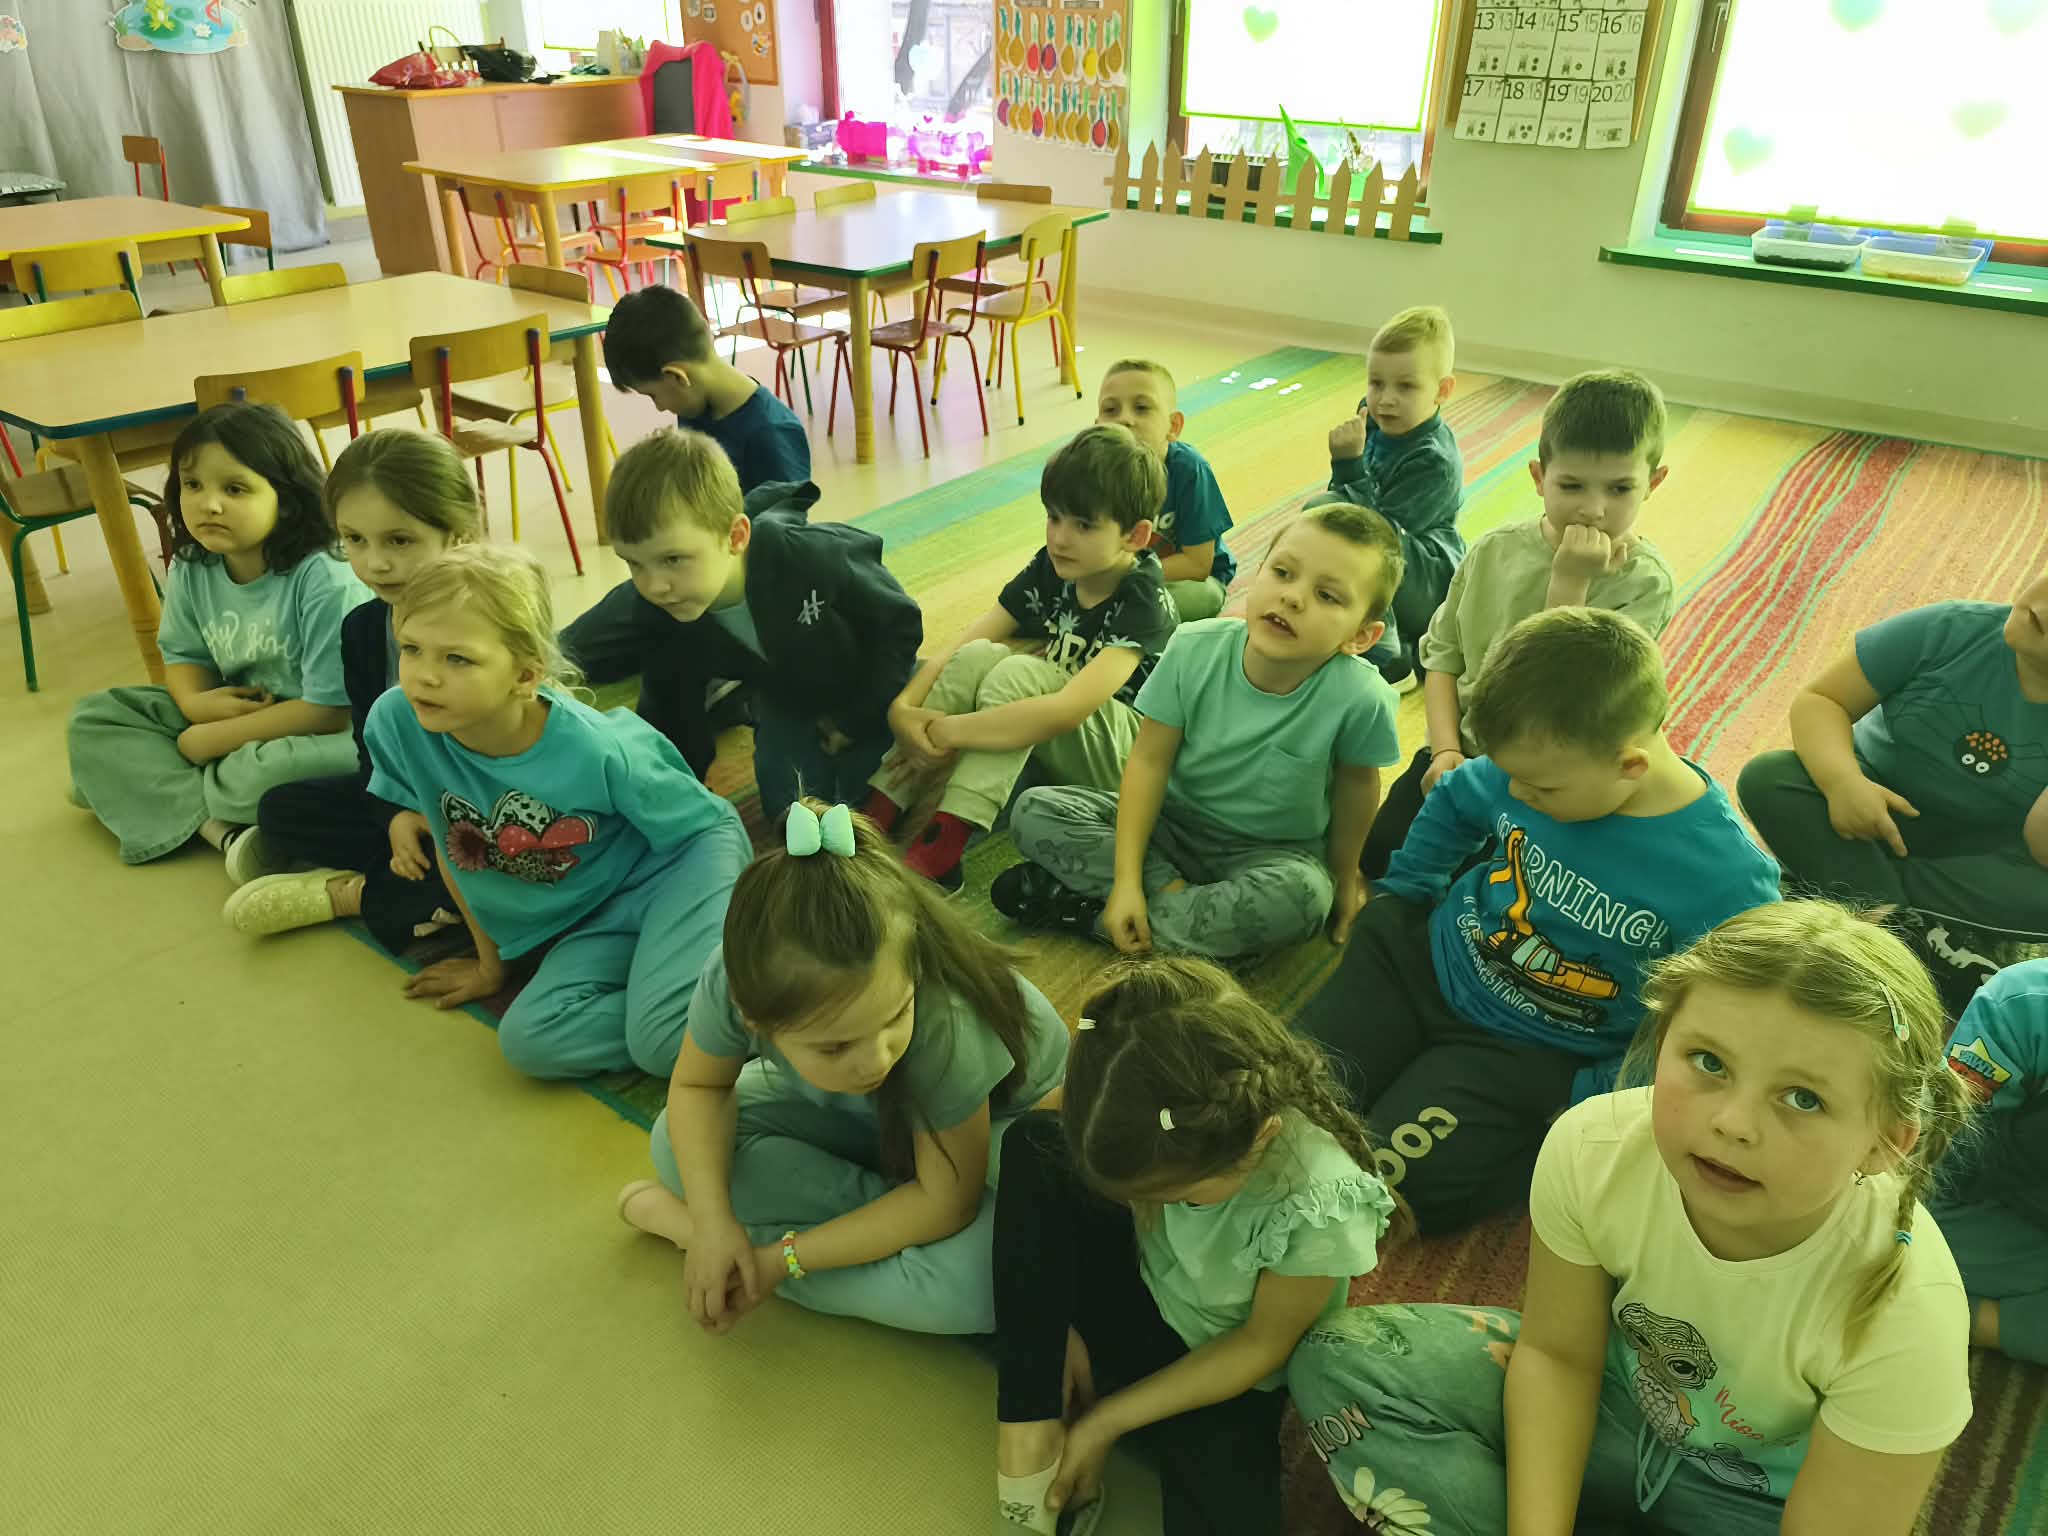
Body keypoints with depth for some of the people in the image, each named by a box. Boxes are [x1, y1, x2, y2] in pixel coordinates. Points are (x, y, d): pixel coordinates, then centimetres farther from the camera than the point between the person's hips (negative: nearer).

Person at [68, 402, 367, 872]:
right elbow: (182, 653, 12)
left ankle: (146, 783, -7)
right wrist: (195, 700, -14)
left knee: (271, 773, -39)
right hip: (232, 713, 8)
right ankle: (218, 824, -18)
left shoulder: (324, 580, -26)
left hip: (312, 735, -8)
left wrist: (212, 740, -17)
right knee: (93, 717, 1)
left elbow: (331, 710, -25)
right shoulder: (189, 571, -5)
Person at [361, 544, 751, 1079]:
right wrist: (491, 960, 14)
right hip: (594, 916, 6)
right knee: (528, 1041, -17)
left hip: (675, 867, -6)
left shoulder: (596, 750, -28)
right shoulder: (395, 722, -17)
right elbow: (449, 847, 2)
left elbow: (695, 826, -10)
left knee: (665, 1038, -28)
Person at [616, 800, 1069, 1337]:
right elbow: (699, 1085, -11)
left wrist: (785, 1257, -28)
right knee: (676, 1143, -16)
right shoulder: (734, 981, -34)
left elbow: (946, 1202, -29)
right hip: (860, 1117, 3)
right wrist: (714, 1221, -26)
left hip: (998, 1116, -2)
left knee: (976, 1282, -32)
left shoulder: (944, 1026, -43)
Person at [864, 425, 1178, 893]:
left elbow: (1069, 709, -35)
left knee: (1017, 672, -31)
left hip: (1132, 754, -6)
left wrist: (947, 731, -35)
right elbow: (957, 647, -9)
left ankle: (939, 852, -37)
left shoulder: (1144, 603, -21)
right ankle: (875, 814, -24)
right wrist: (903, 709, -28)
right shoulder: (1050, 569, -3)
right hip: (1051, 742, 6)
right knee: (979, 656, -21)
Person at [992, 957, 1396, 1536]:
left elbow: (1261, 1345, -18)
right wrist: (1061, 1322, -12)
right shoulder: (1162, 1129, -26)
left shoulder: (1321, 1203, -34)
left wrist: (1104, 1423, -17)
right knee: (1033, 1146, -24)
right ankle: (1029, 1439, -21)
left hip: (1221, 1377, -3)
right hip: (1135, 1292, 4)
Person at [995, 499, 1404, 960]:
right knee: (1032, 813, -14)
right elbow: (1149, 759, -13)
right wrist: (1126, 879, -18)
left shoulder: (1360, 698, -28)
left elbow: (1355, 786, -9)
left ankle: (1088, 912, -23)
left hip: (1269, 852, -1)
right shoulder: (1194, 649, -21)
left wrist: (1344, 877, 7)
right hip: (1175, 820, 2)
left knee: (1300, 897, -38)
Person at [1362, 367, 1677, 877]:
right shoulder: (1495, 551, -1)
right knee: (1381, 851, -12)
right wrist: (1446, 749, -6)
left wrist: (1568, 582, -27)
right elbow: (1443, 654, 7)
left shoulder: (1643, 580, -13)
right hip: (1463, 753, 4)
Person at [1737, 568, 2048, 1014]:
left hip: (1974, 859, -1)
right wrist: (1843, 781, -35)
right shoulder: (1952, 630, -17)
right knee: (1767, 778, -28)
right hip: (1874, 803, 1)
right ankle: (1926, 940, -32)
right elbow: (1819, 700, -16)